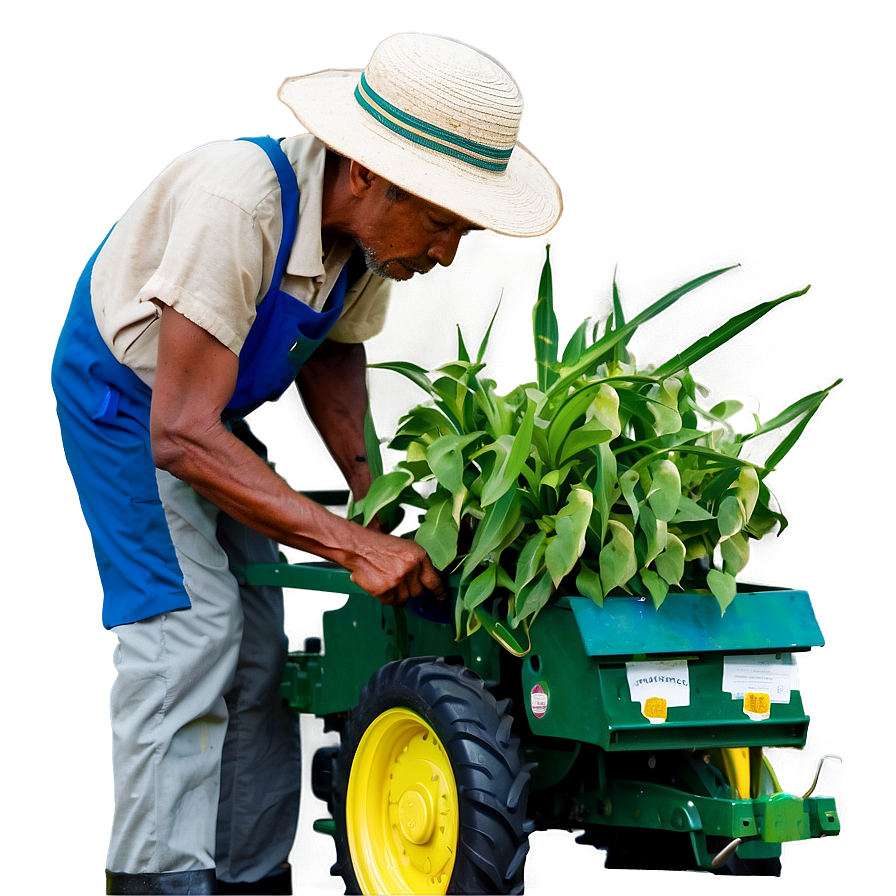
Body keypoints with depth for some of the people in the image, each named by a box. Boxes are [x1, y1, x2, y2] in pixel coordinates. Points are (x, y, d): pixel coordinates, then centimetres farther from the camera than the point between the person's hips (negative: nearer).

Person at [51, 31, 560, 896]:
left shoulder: (377, 223, -15)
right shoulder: (236, 204, -38)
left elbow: (335, 350, 5)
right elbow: (182, 436, -39)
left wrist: (360, 468, -14)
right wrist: (353, 544, -40)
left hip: (229, 400, 7)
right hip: (128, 394, -7)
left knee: (261, 634, 3)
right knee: (188, 623, -18)